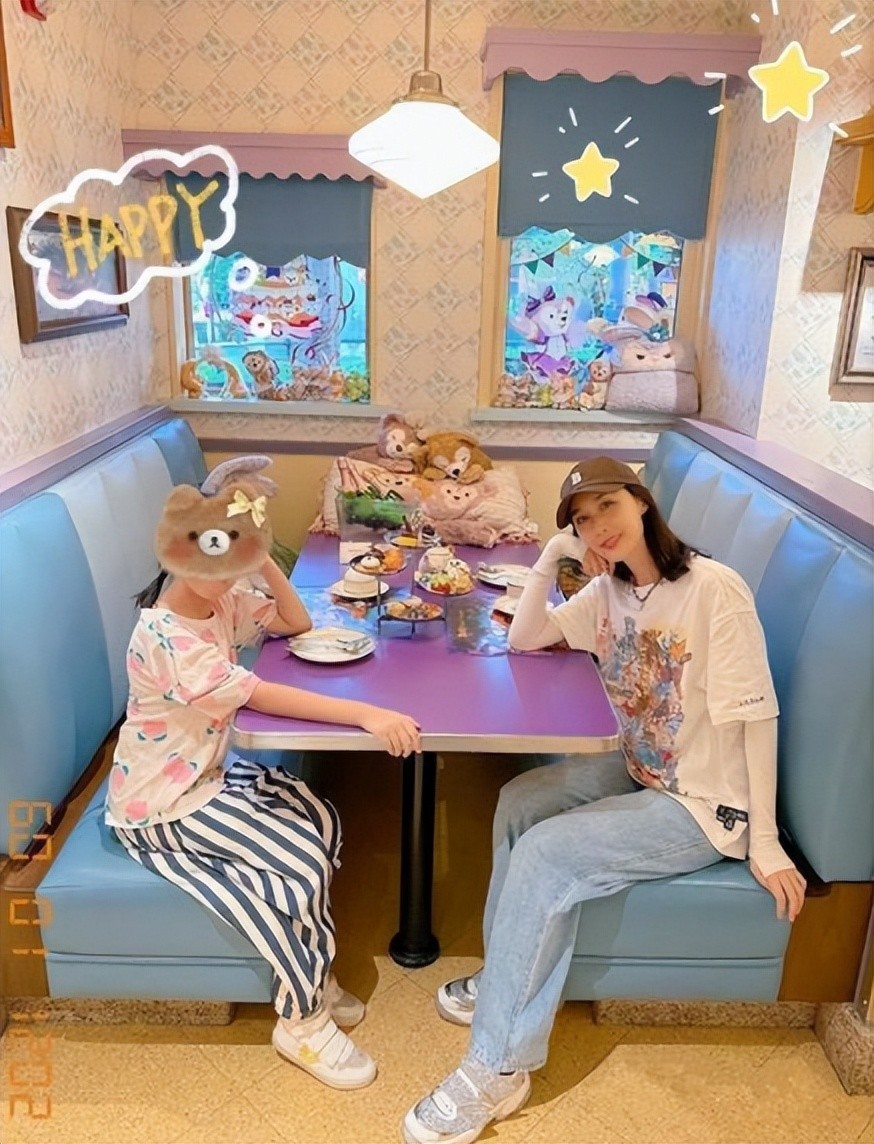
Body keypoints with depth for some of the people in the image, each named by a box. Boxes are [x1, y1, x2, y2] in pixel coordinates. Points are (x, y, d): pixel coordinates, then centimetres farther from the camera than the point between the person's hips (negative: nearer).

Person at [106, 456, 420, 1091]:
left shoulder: (223, 598, -2)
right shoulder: (165, 636, -28)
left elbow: (298, 623, 8)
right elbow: (260, 695, -33)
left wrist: (265, 562, -9)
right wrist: (369, 715, -37)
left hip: (209, 771, 8)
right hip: (163, 803, -8)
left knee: (323, 822, -7)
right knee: (303, 862, -15)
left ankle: (312, 971, 13)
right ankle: (303, 1020, 6)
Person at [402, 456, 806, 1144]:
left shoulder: (714, 589, -21)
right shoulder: (611, 591, 2)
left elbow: (757, 715, -20)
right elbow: (524, 638, 8)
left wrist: (766, 844, -17)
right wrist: (551, 557, -6)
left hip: (705, 806, -7)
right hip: (639, 772, 8)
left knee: (543, 853, -19)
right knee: (521, 802, -6)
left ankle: (496, 1070, -5)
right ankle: (509, 979, 11)